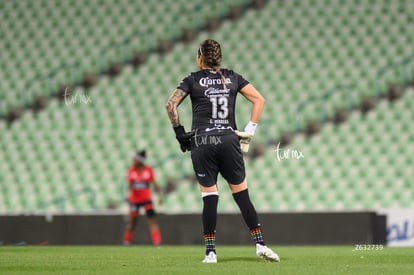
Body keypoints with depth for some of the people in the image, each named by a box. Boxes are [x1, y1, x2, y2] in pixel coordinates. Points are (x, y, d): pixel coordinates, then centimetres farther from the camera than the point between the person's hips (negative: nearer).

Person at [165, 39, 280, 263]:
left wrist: (179, 132, 2)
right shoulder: (232, 78, 12)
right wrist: (249, 131, 6)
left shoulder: (193, 80, 4)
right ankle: (260, 244, 0)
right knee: (242, 195, 6)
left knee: (209, 198, 1)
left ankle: (210, 252, -1)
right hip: (228, 141, 1)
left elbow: (171, 105, -6)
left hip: (202, 143, -1)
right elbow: (259, 100, 6)